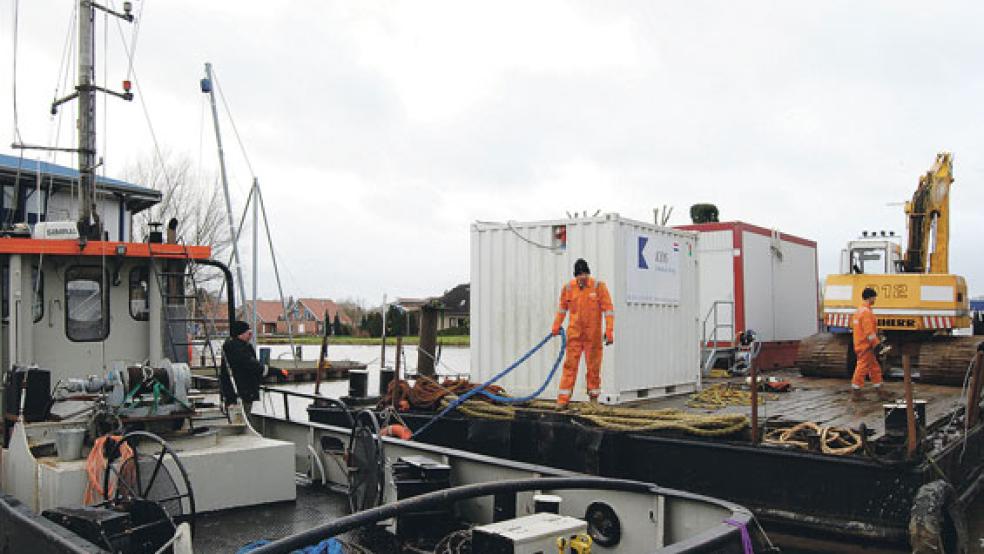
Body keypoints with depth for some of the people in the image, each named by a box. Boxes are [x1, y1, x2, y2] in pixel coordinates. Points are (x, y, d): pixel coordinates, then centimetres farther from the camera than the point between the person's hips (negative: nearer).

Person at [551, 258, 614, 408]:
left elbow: (608, 309, -5)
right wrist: (556, 327, 17)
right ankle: (563, 399, 3)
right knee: (570, 365, -1)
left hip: (593, 335, -1)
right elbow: (562, 308, 16)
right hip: (574, 334, 1)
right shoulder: (568, 288, 1)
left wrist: (609, 331, -10)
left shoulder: (598, 286, -6)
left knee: (594, 367, 8)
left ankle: (594, 397, 22)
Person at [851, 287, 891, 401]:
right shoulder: (866, 312, -18)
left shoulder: (860, 310, 15)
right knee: (862, 368, -4)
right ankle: (856, 392, 1)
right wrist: (877, 344, -19)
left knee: (875, 368, 15)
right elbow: (869, 332, -23)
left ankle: (879, 391, 20)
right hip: (866, 346, -11)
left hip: (861, 344, 11)